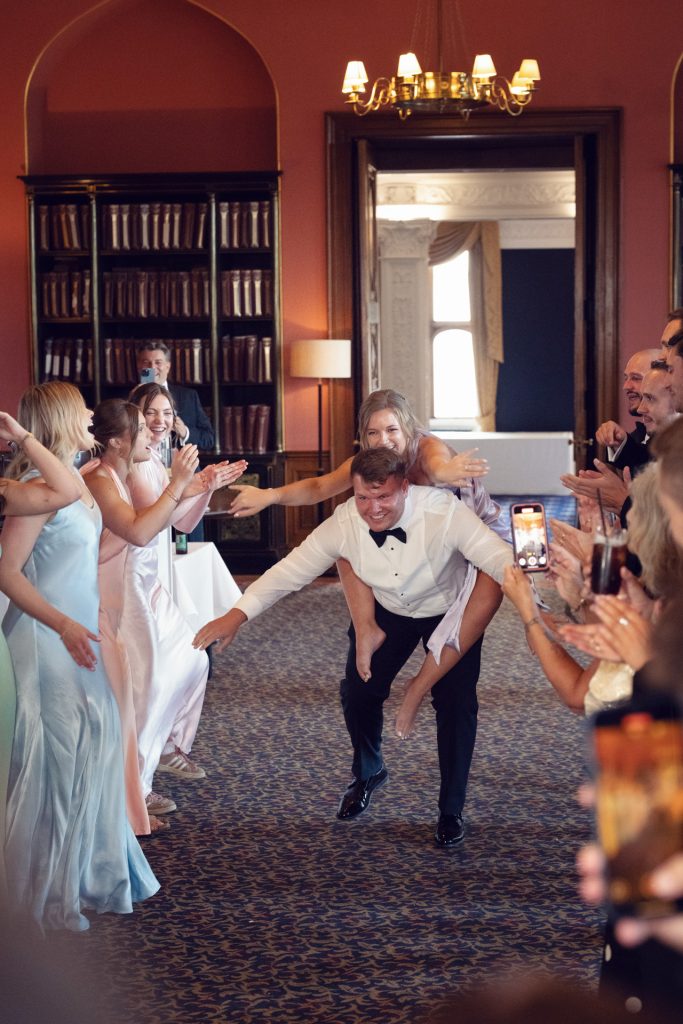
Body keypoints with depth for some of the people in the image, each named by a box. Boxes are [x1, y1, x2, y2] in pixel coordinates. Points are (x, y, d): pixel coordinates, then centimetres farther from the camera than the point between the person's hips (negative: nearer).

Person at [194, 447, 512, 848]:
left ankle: (451, 810, 14)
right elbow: (292, 569, -22)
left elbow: (498, 556, -42)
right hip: (387, 611, 3)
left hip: (451, 612, -3)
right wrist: (238, 613, -29)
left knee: (456, 702, -10)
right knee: (358, 691, 0)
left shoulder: (444, 512, -37)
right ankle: (368, 773, 34)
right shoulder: (344, 524, -27)